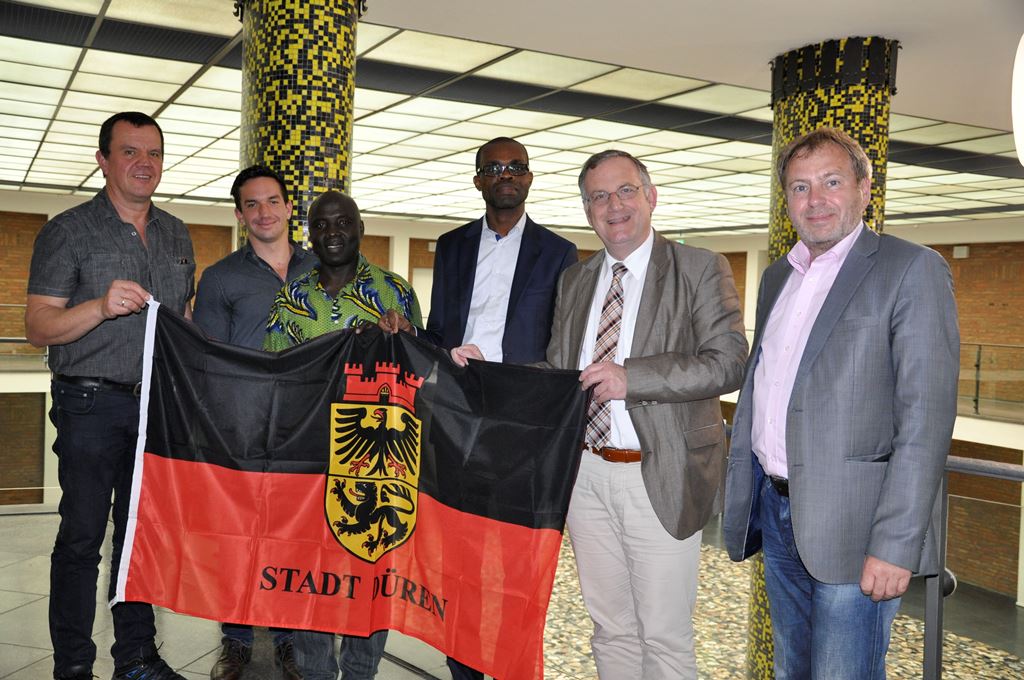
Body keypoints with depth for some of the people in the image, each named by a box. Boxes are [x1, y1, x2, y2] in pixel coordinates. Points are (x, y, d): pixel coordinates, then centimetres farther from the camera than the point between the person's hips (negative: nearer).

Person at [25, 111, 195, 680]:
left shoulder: (176, 235, 13)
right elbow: (38, 328, -8)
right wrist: (101, 307, -24)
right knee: (81, 537, 0)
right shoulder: (68, 231, -3)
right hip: (92, 404, -5)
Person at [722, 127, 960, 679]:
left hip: (851, 526, -7)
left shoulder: (912, 270, -9)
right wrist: (739, 496, 15)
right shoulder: (777, 277, 14)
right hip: (774, 511, 7)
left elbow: (926, 418, -15)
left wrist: (896, 545, -20)